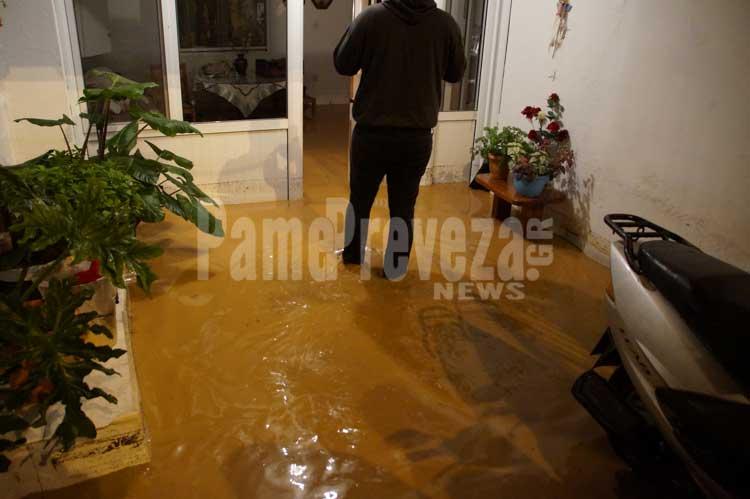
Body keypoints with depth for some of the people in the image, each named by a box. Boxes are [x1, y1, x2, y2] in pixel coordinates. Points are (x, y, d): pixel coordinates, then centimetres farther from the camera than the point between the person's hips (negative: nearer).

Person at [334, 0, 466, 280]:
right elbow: (456, 74, 9)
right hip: (418, 137, 1)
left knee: (360, 197, 19)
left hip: (372, 133, -1)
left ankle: (353, 254, 36)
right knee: (403, 205, 14)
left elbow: (343, 65, 0)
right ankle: (396, 267, 26)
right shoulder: (446, 24, -5)